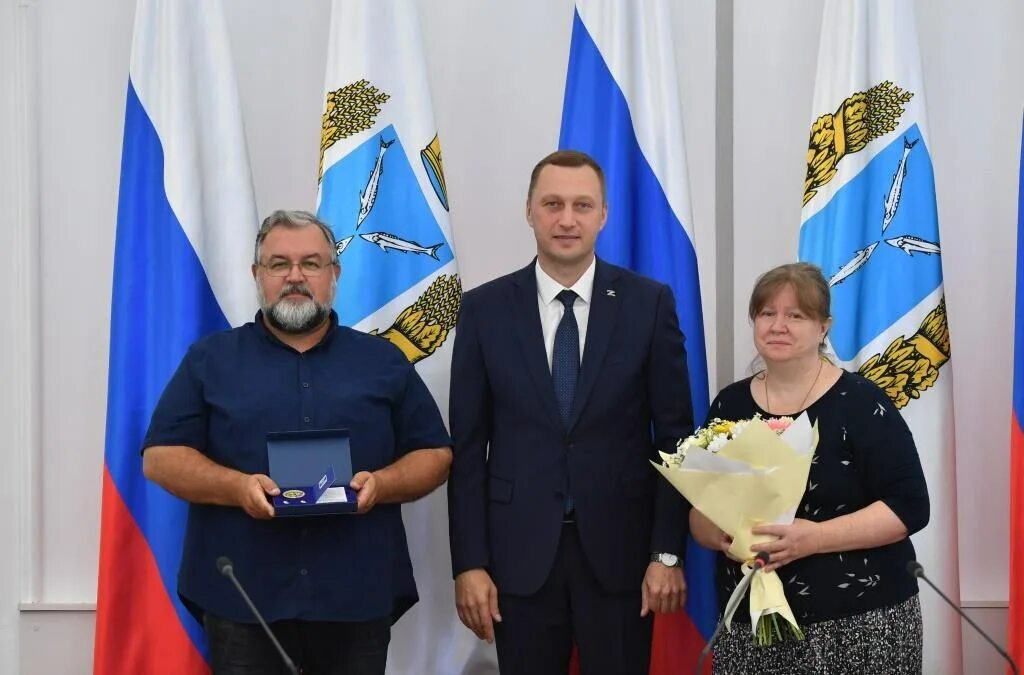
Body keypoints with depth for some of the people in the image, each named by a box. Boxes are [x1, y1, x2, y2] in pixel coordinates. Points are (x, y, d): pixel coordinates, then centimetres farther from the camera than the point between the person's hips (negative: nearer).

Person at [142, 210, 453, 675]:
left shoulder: (383, 361, 11)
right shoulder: (210, 359, 8)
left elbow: (435, 455, 10)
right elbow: (161, 457, 3)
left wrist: (380, 484, -11)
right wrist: (237, 487, -16)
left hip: (358, 595, 1)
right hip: (242, 596, -1)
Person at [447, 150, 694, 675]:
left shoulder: (649, 303, -1)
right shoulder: (485, 309, 0)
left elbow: (675, 434, 0)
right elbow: (468, 445, 0)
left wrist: (668, 553, -4)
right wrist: (469, 563, -4)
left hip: (619, 549, 0)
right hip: (519, 552, 1)